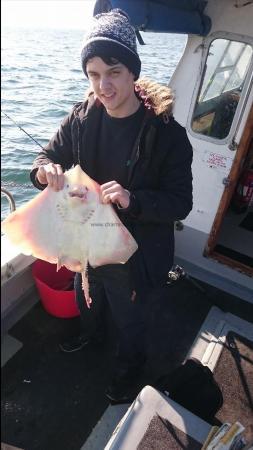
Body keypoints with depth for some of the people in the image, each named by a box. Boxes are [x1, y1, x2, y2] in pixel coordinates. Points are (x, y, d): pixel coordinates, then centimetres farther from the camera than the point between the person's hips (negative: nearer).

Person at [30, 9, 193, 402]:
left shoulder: (166, 133, -22)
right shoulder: (82, 118, -10)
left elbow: (181, 203, -19)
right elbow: (51, 155, 1)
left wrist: (132, 200, -37)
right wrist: (46, 170, -23)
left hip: (133, 251, -4)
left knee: (128, 317, 21)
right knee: (87, 299, 32)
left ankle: (131, 363, 58)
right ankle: (92, 331, 70)